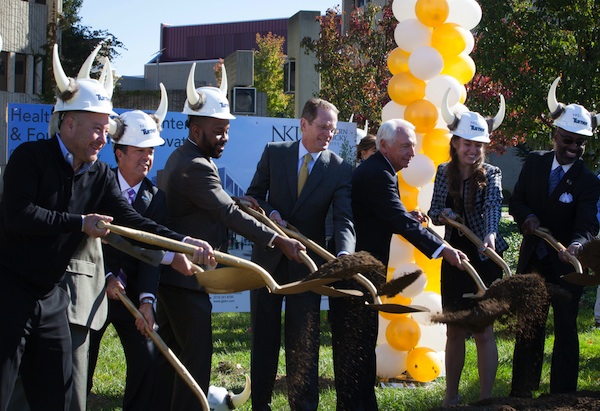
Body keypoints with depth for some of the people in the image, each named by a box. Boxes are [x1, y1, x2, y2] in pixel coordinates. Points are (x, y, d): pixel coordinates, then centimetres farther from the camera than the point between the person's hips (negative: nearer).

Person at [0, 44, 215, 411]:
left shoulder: (101, 177, 7)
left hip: (51, 296, 7)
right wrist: (80, 223, -17)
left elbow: (132, 221, 0)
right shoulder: (31, 157, -11)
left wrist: (183, 243, -14)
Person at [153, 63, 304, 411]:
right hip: (187, 278, -11)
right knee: (197, 355, -7)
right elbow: (229, 214, -23)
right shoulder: (195, 166, -20)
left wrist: (234, 203, 8)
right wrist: (279, 241, -21)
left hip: (170, 273, 11)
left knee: (171, 353, 14)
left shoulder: (182, 158, 15)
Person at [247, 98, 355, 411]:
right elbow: (253, 195, 6)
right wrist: (270, 213, -16)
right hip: (269, 256, 1)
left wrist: (344, 253, -33)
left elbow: (344, 218, -15)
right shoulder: (274, 153, -1)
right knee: (264, 335, 9)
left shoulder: (340, 169, -5)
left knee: (304, 339, 0)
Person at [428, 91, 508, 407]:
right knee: (454, 331, 11)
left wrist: (490, 234, -44)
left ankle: (486, 398, 3)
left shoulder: (491, 175, -7)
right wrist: (443, 215, -17)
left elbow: (493, 205, -25)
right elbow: (434, 212, 7)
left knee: (483, 332, -4)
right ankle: (451, 395, 22)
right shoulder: (444, 173, 3)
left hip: (484, 259, -4)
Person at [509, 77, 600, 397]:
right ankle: (521, 394, 27)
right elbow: (515, 202, 5)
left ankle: (562, 396, 10)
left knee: (566, 329, 2)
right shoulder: (535, 162, 0)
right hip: (532, 260, 4)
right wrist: (527, 217, -17)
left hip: (565, 264, -4)